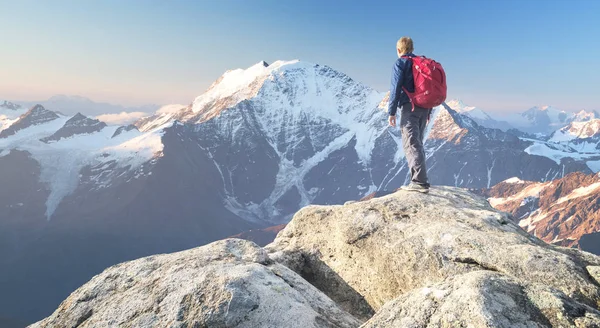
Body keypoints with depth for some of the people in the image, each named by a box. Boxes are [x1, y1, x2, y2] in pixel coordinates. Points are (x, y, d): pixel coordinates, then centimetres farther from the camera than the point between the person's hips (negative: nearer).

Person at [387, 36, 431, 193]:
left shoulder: (400, 63, -2)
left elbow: (396, 88, -11)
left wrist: (391, 112, -9)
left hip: (409, 107, -8)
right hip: (424, 107, 8)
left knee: (411, 145, -11)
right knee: (417, 143, 14)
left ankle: (420, 182, -18)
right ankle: (419, 179, 17)